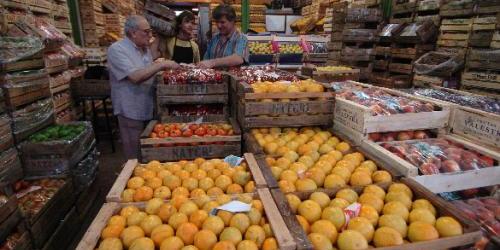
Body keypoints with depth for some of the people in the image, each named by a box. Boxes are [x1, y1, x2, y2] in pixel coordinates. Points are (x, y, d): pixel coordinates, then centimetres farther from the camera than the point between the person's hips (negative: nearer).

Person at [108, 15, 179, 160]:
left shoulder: (145, 48, 10)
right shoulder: (117, 49, -15)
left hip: (149, 108, 8)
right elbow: (135, 77, -27)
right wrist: (161, 65, -24)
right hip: (132, 111, -7)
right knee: (136, 158, 4)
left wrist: (163, 68, 0)